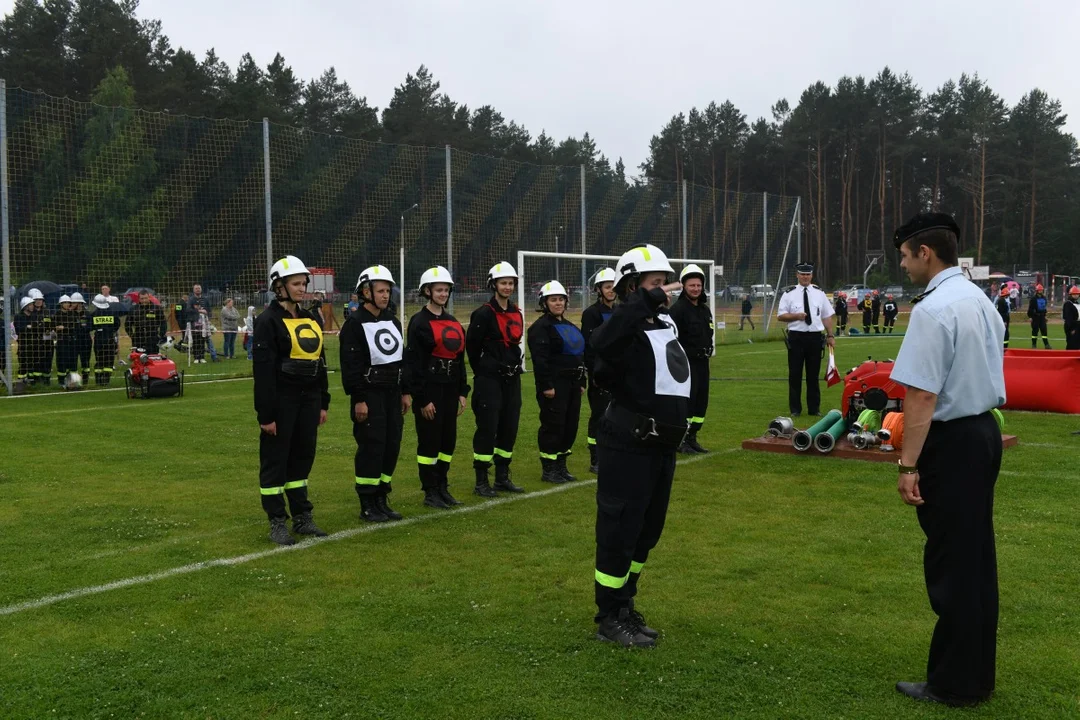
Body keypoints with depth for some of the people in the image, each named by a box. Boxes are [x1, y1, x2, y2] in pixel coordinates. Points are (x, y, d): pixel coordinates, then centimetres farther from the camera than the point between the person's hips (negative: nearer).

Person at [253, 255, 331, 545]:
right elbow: (263, 370, -14)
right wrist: (266, 414, -16)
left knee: (303, 457, 14)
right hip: (281, 401, -7)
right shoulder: (269, 320, -10)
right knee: (275, 460, 4)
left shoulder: (310, 319, 12)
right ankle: (277, 522, 12)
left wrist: (323, 403, 13)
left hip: (308, 400, 7)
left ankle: (302, 517, 24)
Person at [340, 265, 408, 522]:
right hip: (369, 394, -7)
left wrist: (405, 392, 14)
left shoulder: (392, 320, 13)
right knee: (371, 447, -5)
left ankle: (381, 500, 20)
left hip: (392, 393, 7)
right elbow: (350, 364, -14)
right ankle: (367, 505, 6)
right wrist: (358, 399, -17)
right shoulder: (355, 323, -10)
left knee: (392, 446, 8)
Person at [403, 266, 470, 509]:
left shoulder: (453, 322, 13)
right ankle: (430, 492, 10)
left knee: (448, 440, 11)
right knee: (430, 440, 0)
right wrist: (422, 399, -15)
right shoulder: (419, 322, -9)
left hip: (450, 388, 7)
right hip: (429, 388, -7)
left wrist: (462, 392, 11)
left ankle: (442, 487, 23)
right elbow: (414, 362, -13)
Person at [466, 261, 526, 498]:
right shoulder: (484, 313, -11)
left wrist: (514, 367, 15)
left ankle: (503, 478, 22)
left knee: (510, 428, 10)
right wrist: (483, 371, 3)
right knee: (487, 428, -5)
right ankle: (481, 482, 4)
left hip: (512, 379, 7)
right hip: (490, 380, -7)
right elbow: (472, 345, -7)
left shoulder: (516, 313, 11)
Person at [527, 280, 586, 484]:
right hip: (555, 385, -8)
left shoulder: (570, 327, 17)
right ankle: (548, 469, 5)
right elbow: (540, 359, -17)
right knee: (553, 425, -5)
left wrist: (582, 382, 16)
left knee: (571, 424, 10)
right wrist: (546, 386, -22)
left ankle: (561, 466, 22)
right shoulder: (541, 327, -9)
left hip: (572, 383, 8)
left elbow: (580, 356, 22)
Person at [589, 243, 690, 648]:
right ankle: (609, 618, 13)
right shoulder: (626, 329, -15)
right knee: (620, 529, -1)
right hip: (628, 447, -9)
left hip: (662, 446, 9)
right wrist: (645, 303, -38)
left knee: (648, 528, 18)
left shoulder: (667, 325, 13)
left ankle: (624, 605, 33)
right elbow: (602, 343, -40)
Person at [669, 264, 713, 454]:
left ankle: (692, 438, 22)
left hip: (702, 362, 8)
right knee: (686, 400, -6)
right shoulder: (678, 309, -13)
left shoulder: (705, 309, 14)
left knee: (702, 400, 11)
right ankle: (681, 440, 4)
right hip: (685, 362, -8)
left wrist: (708, 347, 13)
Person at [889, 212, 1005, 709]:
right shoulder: (980, 300, 11)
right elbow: (983, 374, 15)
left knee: (951, 562, 0)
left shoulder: (933, 309, -19)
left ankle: (955, 684, 12)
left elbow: (922, 395, -23)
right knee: (976, 556, 16)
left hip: (951, 440, -9)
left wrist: (909, 464, -20)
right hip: (985, 430, 10)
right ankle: (976, 673, 28)